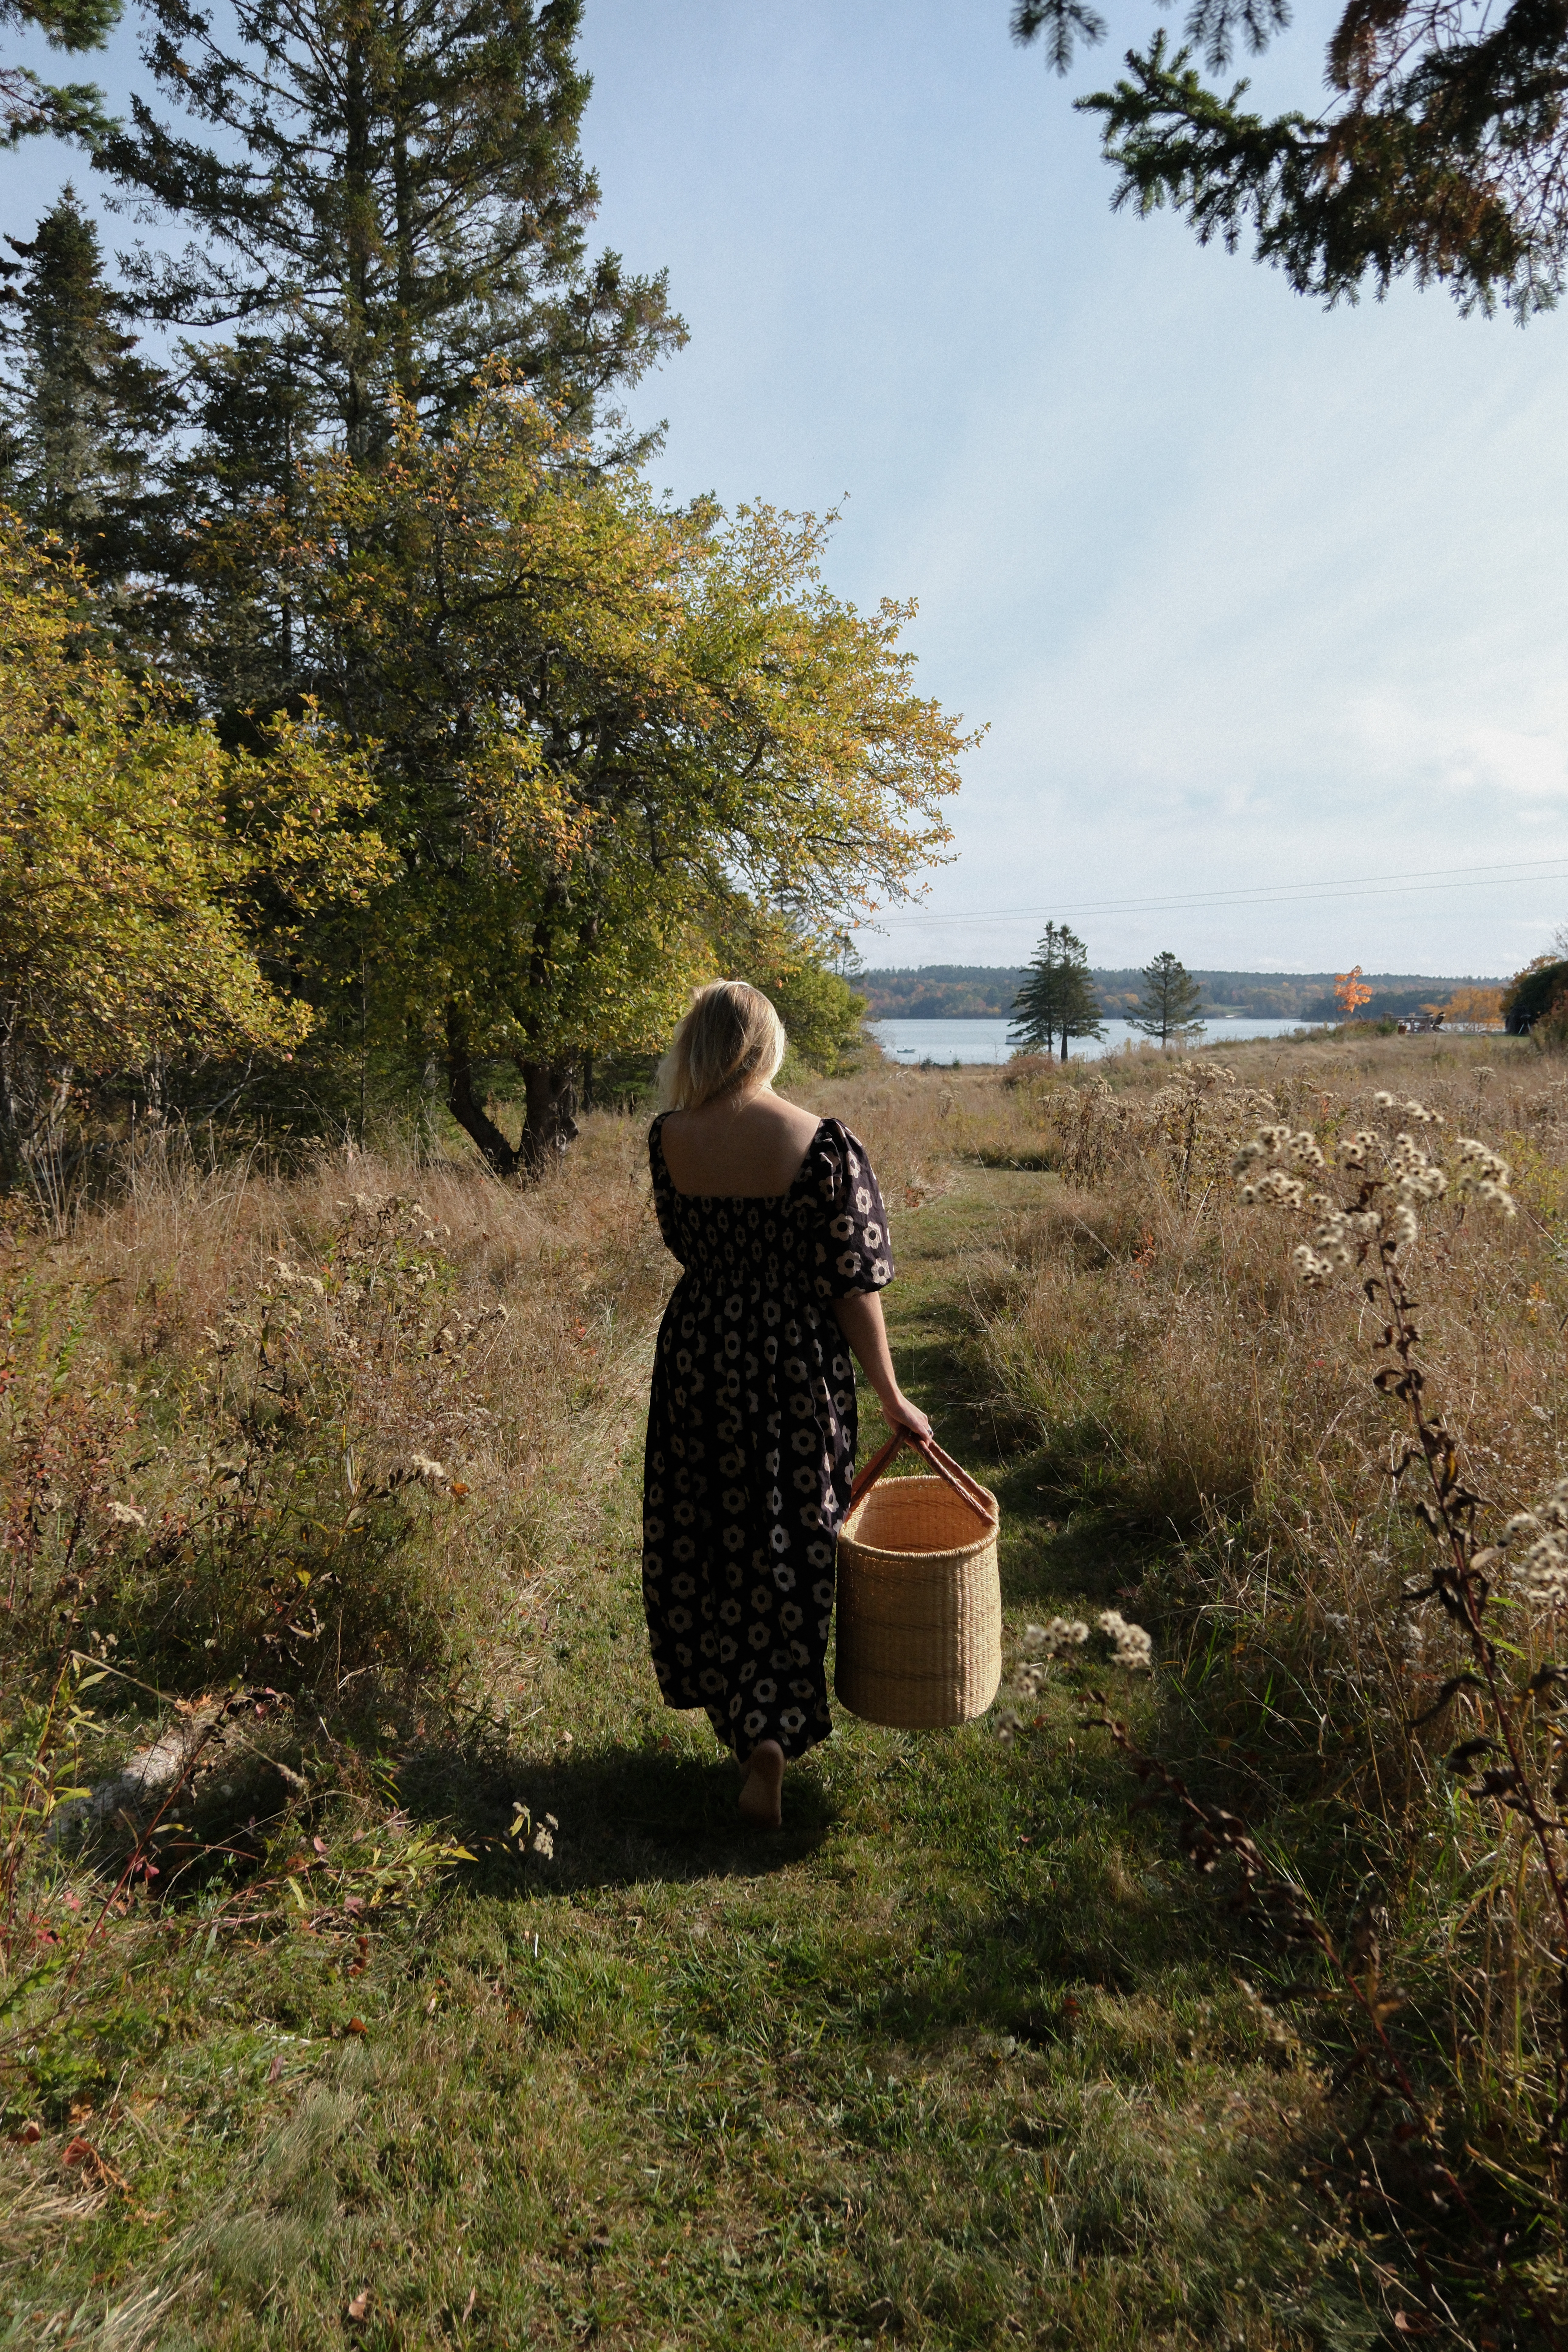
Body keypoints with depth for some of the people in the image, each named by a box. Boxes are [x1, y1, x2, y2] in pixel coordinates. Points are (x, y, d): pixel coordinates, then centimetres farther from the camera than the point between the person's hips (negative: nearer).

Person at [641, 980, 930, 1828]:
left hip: (697, 1357, 3)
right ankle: (774, 1725, 13)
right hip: (795, 1368, -2)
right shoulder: (825, 1145, -15)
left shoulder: (669, 1140, -7)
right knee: (786, 1546, 13)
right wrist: (890, 1396, -4)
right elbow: (853, 1285, -13)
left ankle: (743, 1717, 35)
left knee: (707, 1538, 19)